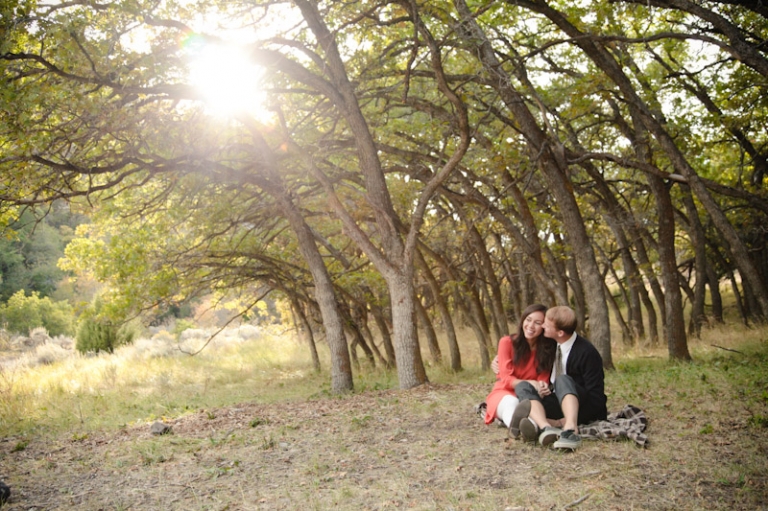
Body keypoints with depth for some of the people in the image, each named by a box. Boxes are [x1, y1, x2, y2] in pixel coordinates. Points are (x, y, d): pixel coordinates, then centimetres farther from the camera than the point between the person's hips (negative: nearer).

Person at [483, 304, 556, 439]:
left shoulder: (547, 349, 3)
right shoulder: (507, 342, -3)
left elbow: (543, 381, -2)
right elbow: (506, 379, -9)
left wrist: (540, 387, -29)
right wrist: (529, 383, -29)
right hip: (505, 393, -3)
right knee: (511, 402, -41)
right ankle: (515, 425, -77)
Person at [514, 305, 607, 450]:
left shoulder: (587, 353, -15)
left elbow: (596, 399, -17)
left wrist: (563, 422, -24)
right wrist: (542, 388, -3)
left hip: (579, 407, -6)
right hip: (554, 401, 6)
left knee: (563, 380, -32)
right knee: (523, 386, -18)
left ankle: (571, 429, -56)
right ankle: (545, 427, -46)